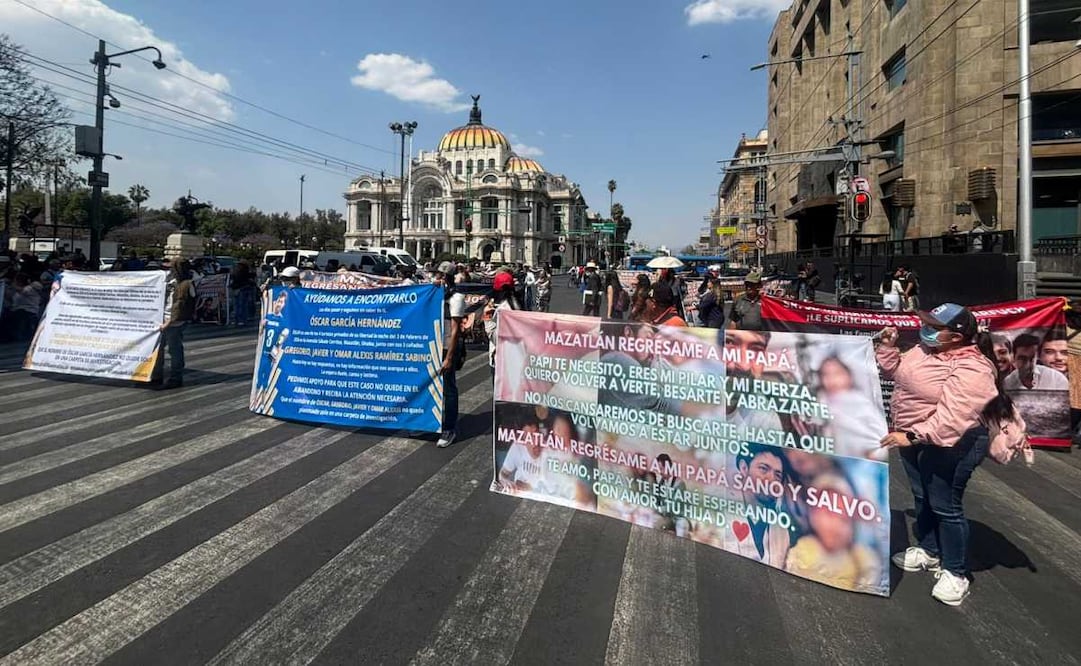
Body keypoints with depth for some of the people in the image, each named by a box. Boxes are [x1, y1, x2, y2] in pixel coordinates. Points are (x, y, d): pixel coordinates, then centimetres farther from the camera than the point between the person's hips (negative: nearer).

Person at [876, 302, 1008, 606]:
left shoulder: (971, 370, -25)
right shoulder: (926, 349, 1)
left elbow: (950, 418, -33)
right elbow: (897, 371, 15)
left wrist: (911, 436, -36)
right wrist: (888, 346, 0)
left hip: (950, 446, -9)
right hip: (914, 439, 9)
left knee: (946, 507, 2)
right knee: (922, 498, 22)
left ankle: (955, 572, 20)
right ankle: (929, 552, 42)